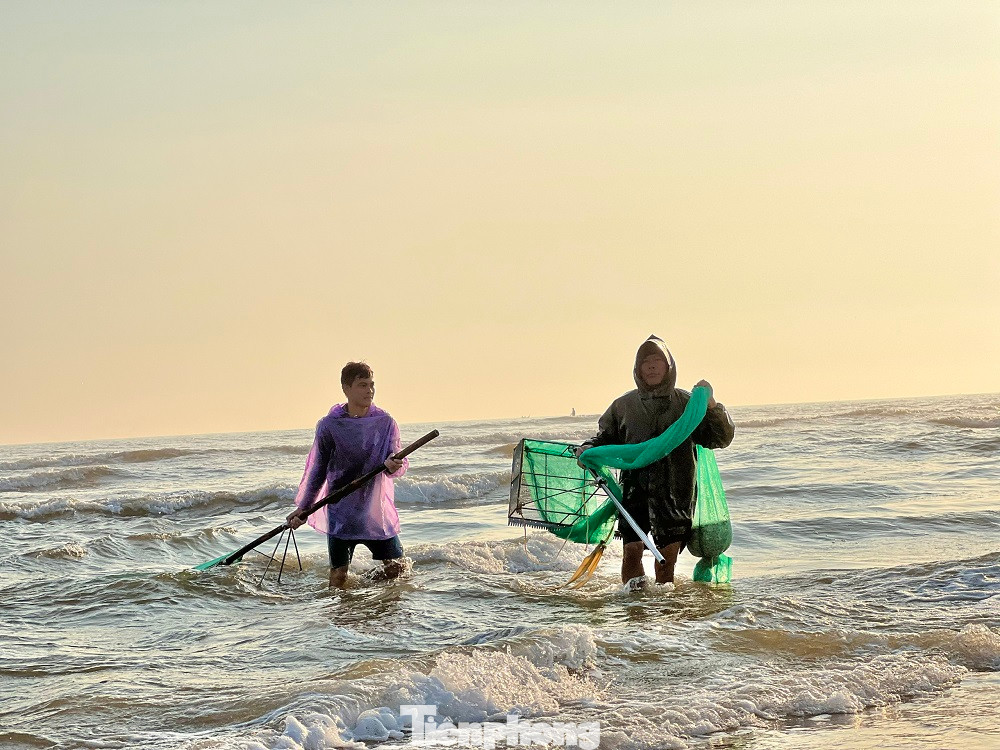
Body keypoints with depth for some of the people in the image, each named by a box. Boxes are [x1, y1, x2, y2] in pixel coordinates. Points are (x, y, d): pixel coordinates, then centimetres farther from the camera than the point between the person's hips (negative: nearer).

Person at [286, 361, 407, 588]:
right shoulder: (329, 426, -4)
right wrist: (303, 508, 4)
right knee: (339, 576, 1)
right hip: (341, 513, -2)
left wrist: (393, 466, -29)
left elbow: (399, 463, -4)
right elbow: (318, 470, 5)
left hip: (376, 511, 2)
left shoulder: (385, 422, 0)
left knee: (397, 569, 2)